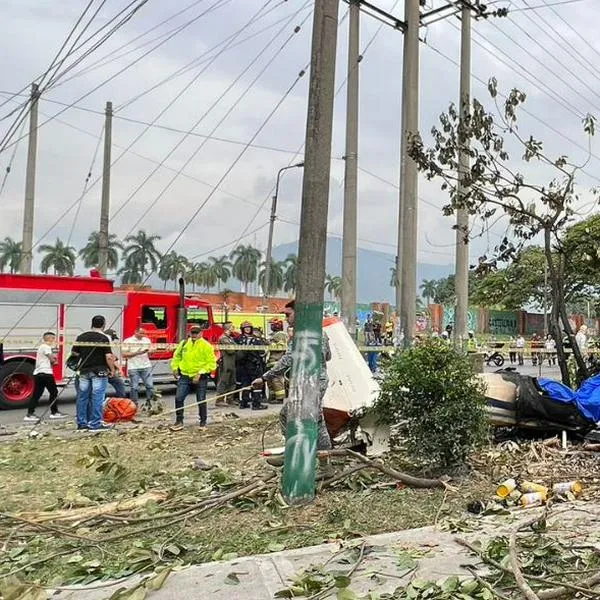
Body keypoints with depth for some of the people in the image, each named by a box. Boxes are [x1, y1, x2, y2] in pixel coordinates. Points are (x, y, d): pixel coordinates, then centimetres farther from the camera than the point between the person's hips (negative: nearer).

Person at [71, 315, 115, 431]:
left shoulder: (81, 337, 5)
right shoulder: (104, 338, -11)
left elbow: (74, 353, 12)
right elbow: (108, 357, -15)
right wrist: (112, 369, -4)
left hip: (84, 371, 5)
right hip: (99, 371, -5)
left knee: (82, 397, 11)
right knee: (97, 398, -1)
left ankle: (81, 423, 17)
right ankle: (95, 424, 1)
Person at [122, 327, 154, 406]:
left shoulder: (147, 340, 11)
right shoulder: (127, 341, -1)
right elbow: (124, 355, -6)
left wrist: (150, 352, -8)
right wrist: (136, 353, -16)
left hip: (146, 366, 3)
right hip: (133, 367, -3)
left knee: (150, 385, -1)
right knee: (134, 387, 1)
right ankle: (134, 405, 11)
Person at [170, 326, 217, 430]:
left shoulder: (206, 346, -7)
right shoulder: (184, 343, 6)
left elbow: (211, 363, -9)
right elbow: (176, 356, 21)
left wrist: (200, 373, -17)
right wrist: (175, 367, 8)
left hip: (200, 378, -3)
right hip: (184, 376, 4)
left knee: (201, 401, 5)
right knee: (178, 398, -1)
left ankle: (203, 422, 21)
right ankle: (179, 422, 13)